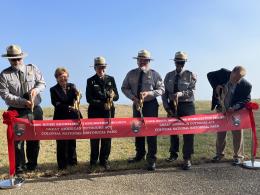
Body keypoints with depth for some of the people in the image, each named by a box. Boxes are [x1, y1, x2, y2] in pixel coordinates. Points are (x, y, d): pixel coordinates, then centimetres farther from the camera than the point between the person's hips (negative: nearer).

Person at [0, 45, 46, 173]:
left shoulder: (32, 69, 6)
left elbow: (42, 83, 9)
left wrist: (36, 89, -14)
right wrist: (23, 102, -20)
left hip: (35, 110, 3)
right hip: (17, 112, -2)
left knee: (34, 139, 9)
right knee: (17, 139, -1)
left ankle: (32, 165, 25)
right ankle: (19, 167, 14)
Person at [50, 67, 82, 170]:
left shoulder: (72, 86, 9)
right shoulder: (54, 89, 0)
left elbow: (76, 97, -6)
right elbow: (56, 103, -11)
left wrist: (77, 98, -29)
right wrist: (68, 107, -23)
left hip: (73, 117, 3)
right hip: (61, 118, -3)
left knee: (72, 140, 12)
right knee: (62, 142, 1)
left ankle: (72, 161, 24)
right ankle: (62, 164, 12)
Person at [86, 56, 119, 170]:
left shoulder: (111, 79, 10)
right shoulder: (90, 81, 4)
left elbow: (116, 96, 8)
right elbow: (89, 99, -4)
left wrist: (112, 96, -15)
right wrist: (102, 103, -15)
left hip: (108, 111, 2)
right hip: (94, 112, -1)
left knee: (107, 137, 3)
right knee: (94, 137, 3)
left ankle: (104, 160, 15)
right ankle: (93, 161, 15)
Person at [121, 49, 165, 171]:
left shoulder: (154, 74, -3)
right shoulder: (131, 74, 4)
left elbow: (161, 89, -4)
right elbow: (124, 88, 7)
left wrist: (149, 93, -20)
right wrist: (133, 97, -10)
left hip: (151, 104, -3)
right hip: (136, 104, 4)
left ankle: (151, 159, 1)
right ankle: (140, 154, 25)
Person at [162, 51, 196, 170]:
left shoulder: (190, 75, 0)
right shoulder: (169, 76, 8)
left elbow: (191, 91, -11)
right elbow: (164, 93, 6)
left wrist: (180, 93, -29)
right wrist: (167, 107, -4)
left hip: (187, 106, -3)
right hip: (172, 106, 3)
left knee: (188, 132, -2)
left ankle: (187, 159, 6)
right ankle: (173, 154, 26)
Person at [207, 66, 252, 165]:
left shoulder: (246, 85, -22)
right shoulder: (223, 73, -17)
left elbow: (246, 100, -13)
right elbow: (210, 75, -3)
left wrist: (235, 107, -28)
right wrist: (215, 86, -18)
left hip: (236, 111, -3)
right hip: (221, 110, 3)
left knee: (237, 134, 3)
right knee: (220, 133, 12)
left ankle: (238, 156, 19)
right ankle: (219, 153, 28)